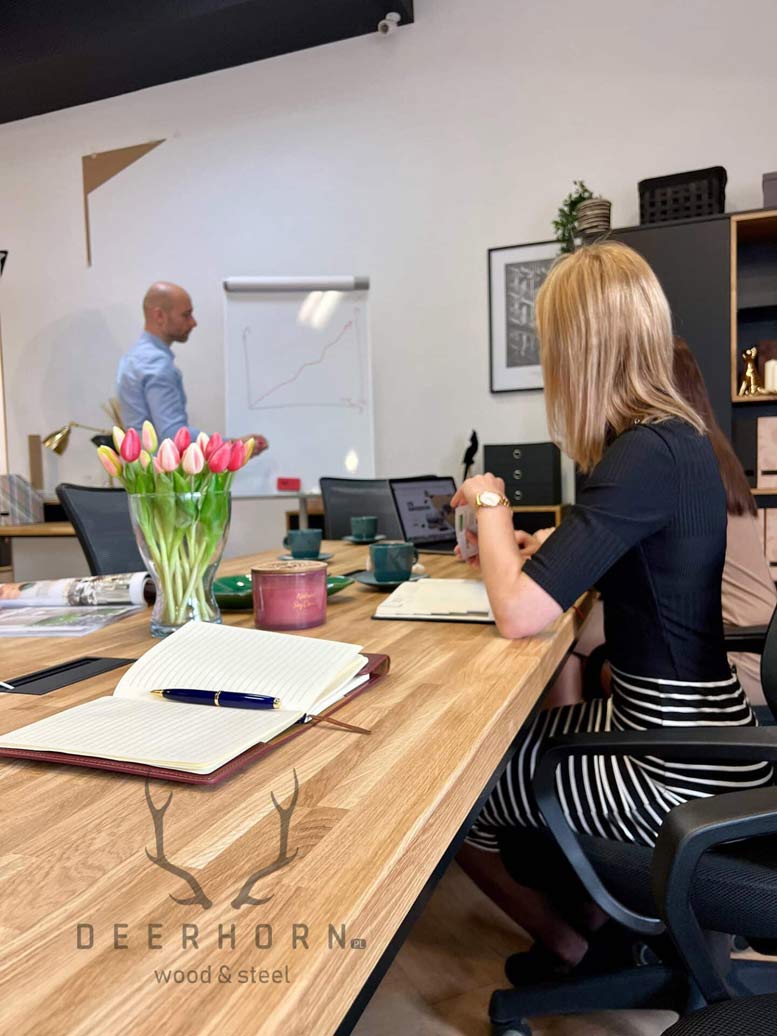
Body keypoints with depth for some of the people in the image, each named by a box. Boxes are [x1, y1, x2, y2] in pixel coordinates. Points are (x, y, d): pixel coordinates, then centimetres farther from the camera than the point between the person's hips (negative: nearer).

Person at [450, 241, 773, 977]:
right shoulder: (672, 434, 4)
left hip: (677, 763, -9)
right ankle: (593, 911, 32)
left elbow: (517, 614, -29)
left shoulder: (647, 455, -25)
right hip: (676, 723, 9)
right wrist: (512, 544, 11)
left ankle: (566, 947, 27)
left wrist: (490, 503, -12)